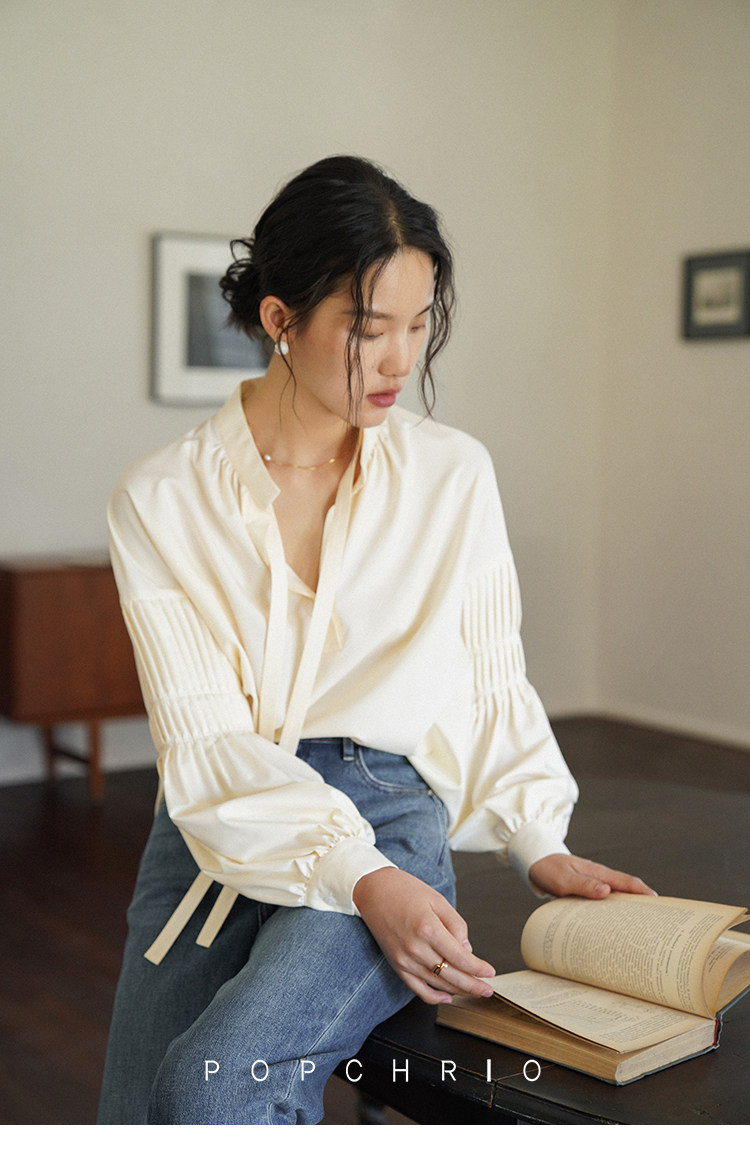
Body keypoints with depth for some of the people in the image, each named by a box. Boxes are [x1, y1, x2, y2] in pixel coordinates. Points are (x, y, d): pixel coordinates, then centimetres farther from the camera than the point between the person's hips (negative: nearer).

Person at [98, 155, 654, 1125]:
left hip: (390, 814, -1)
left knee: (218, 1077, -27)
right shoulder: (160, 500, -1)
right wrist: (362, 878, -19)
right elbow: (202, 740, -8)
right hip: (213, 832, 2)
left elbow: (494, 684, 12)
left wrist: (538, 844, -1)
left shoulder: (454, 476, 3)